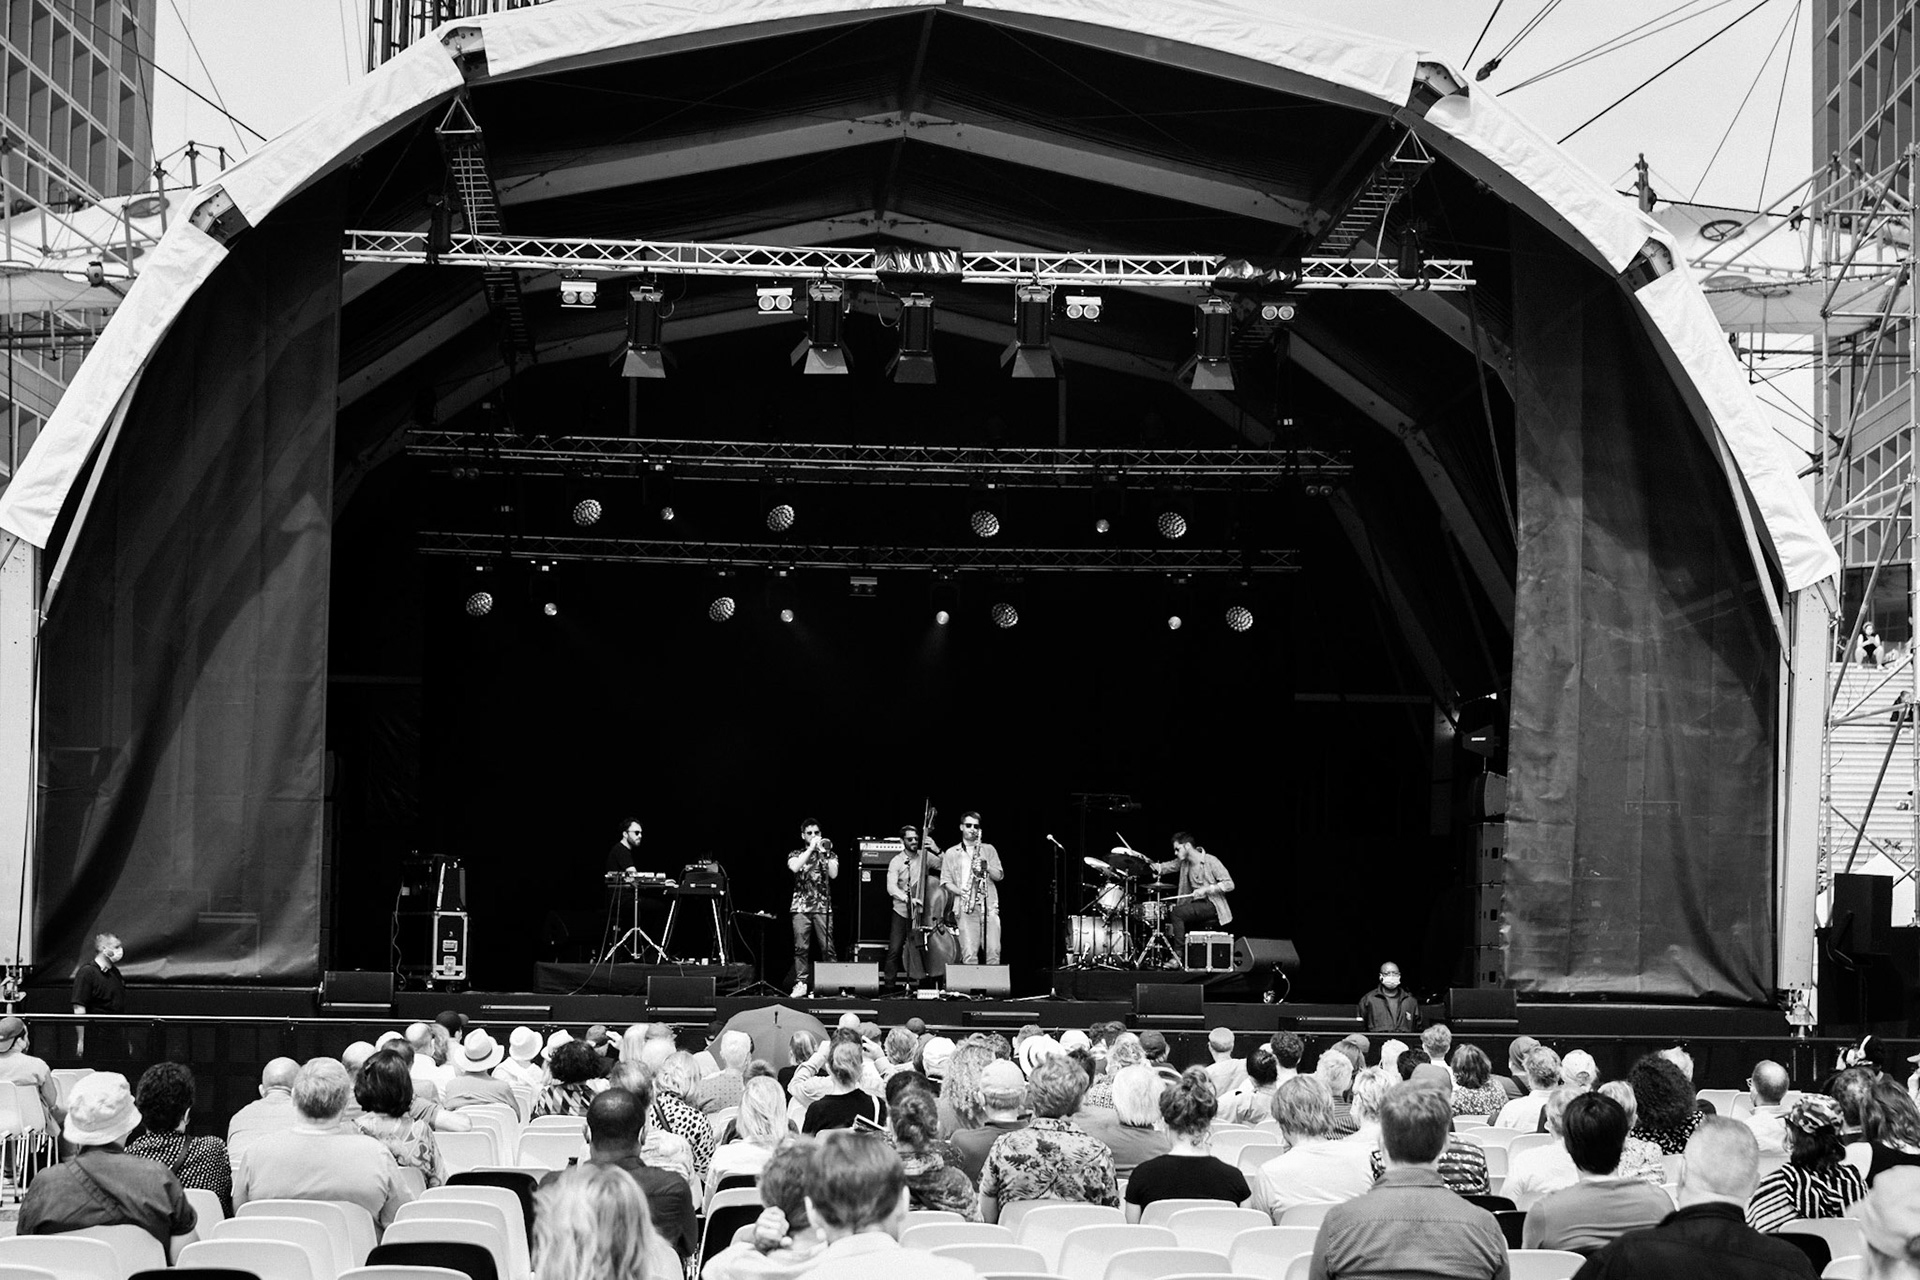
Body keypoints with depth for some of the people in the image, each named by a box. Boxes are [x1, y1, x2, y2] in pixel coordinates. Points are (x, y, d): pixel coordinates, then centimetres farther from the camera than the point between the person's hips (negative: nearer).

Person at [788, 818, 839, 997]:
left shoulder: (830, 855, 13)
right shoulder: (796, 855, 12)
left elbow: (834, 874, -4)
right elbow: (794, 867, -11)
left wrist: (825, 853, -9)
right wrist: (811, 849, -10)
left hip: (823, 907, 0)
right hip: (801, 907, 0)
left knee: (827, 948, -6)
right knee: (801, 948, -5)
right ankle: (801, 984, -3)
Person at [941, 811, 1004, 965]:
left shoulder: (988, 850, 17)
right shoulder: (951, 853, 14)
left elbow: (999, 876, 10)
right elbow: (945, 881, 10)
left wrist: (986, 867, -9)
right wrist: (959, 891, -9)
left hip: (989, 906, 1)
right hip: (965, 908, -1)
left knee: (994, 952, -8)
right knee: (969, 954, -11)